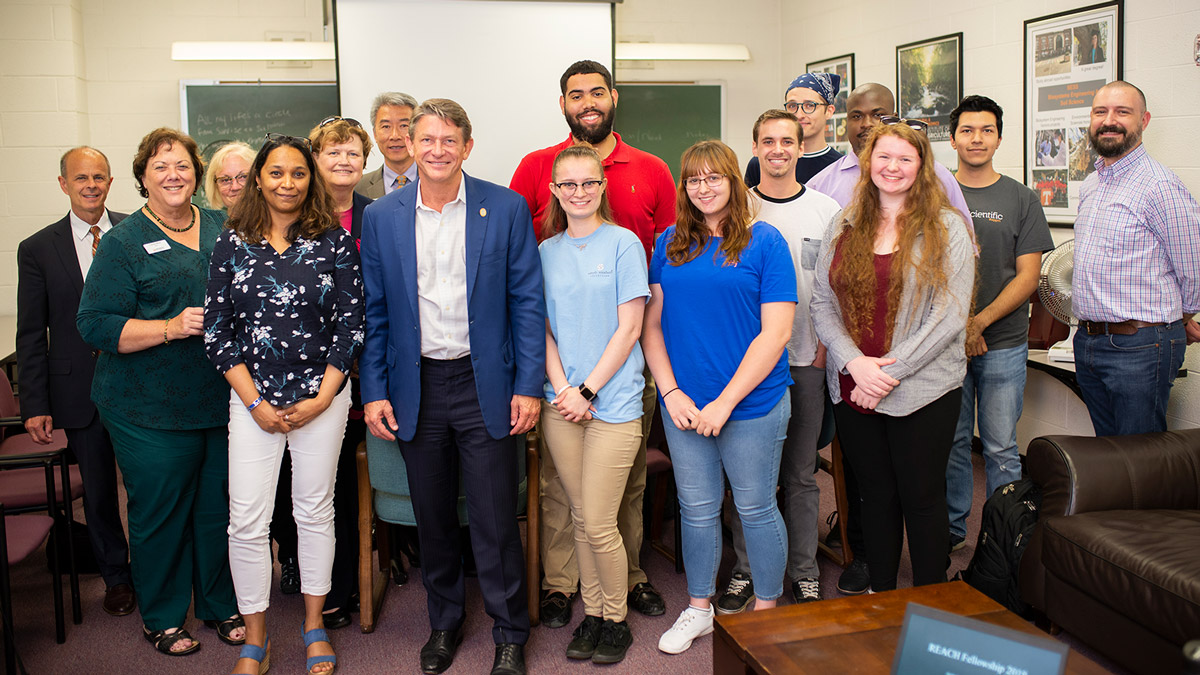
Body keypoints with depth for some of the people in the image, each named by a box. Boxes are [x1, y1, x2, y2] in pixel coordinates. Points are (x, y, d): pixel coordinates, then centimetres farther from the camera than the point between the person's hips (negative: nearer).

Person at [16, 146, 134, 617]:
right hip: (81, 392, 1)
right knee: (98, 491, 13)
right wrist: (35, 405, -3)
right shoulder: (38, 250, 2)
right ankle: (116, 577, 32)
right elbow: (31, 334, 2)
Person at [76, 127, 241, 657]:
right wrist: (171, 327, -21)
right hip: (151, 410, -4)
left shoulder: (222, 228, 8)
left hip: (222, 402, 4)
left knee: (219, 509, 13)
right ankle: (162, 619, 27)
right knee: (160, 514, 7)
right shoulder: (123, 243, -5)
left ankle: (221, 607, 31)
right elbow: (95, 325, -10)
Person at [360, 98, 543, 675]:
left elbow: (526, 302, -2)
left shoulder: (506, 209, -3)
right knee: (432, 519, 14)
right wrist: (373, 392, 0)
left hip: (485, 385, -2)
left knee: (495, 522, 3)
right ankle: (444, 622, 34)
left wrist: (527, 386, -7)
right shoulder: (381, 217, 3)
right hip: (416, 389, 2)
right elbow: (373, 312, 6)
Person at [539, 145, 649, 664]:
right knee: (581, 518, 10)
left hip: (613, 402, -3)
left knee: (599, 524, -3)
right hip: (561, 403, 4)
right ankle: (591, 614, 26)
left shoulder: (623, 243, -2)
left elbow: (628, 329, -6)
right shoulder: (545, 251, 9)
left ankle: (615, 620, 18)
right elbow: (543, 330, 8)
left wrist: (587, 391, -11)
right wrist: (562, 387, -7)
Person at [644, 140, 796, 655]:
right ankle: (698, 609, 31)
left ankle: (766, 611, 28)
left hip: (752, 404, -3)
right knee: (697, 510, 13)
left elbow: (775, 333, -10)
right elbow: (651, 325, 7)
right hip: (683, 407, 3)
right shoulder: (670, 245, 7)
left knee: (756, 510, 9)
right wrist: (671, 393, -7)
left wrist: (725, 401, -15)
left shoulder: (764, 242, -5)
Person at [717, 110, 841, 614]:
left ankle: (804, 573, 20)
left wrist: (827, 343, -2)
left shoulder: (827, 211, 5)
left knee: (801, 473, 8)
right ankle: (744, 571, 19)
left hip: (807, 359, 0)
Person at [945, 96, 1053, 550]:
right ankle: (951, 530, 23)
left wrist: (979, 321, -13)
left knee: (1001, 448, 2)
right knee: (951, 442, 9)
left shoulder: (1021, 200, 5)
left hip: (1003, 343, -1)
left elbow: (1027, 276, -1)